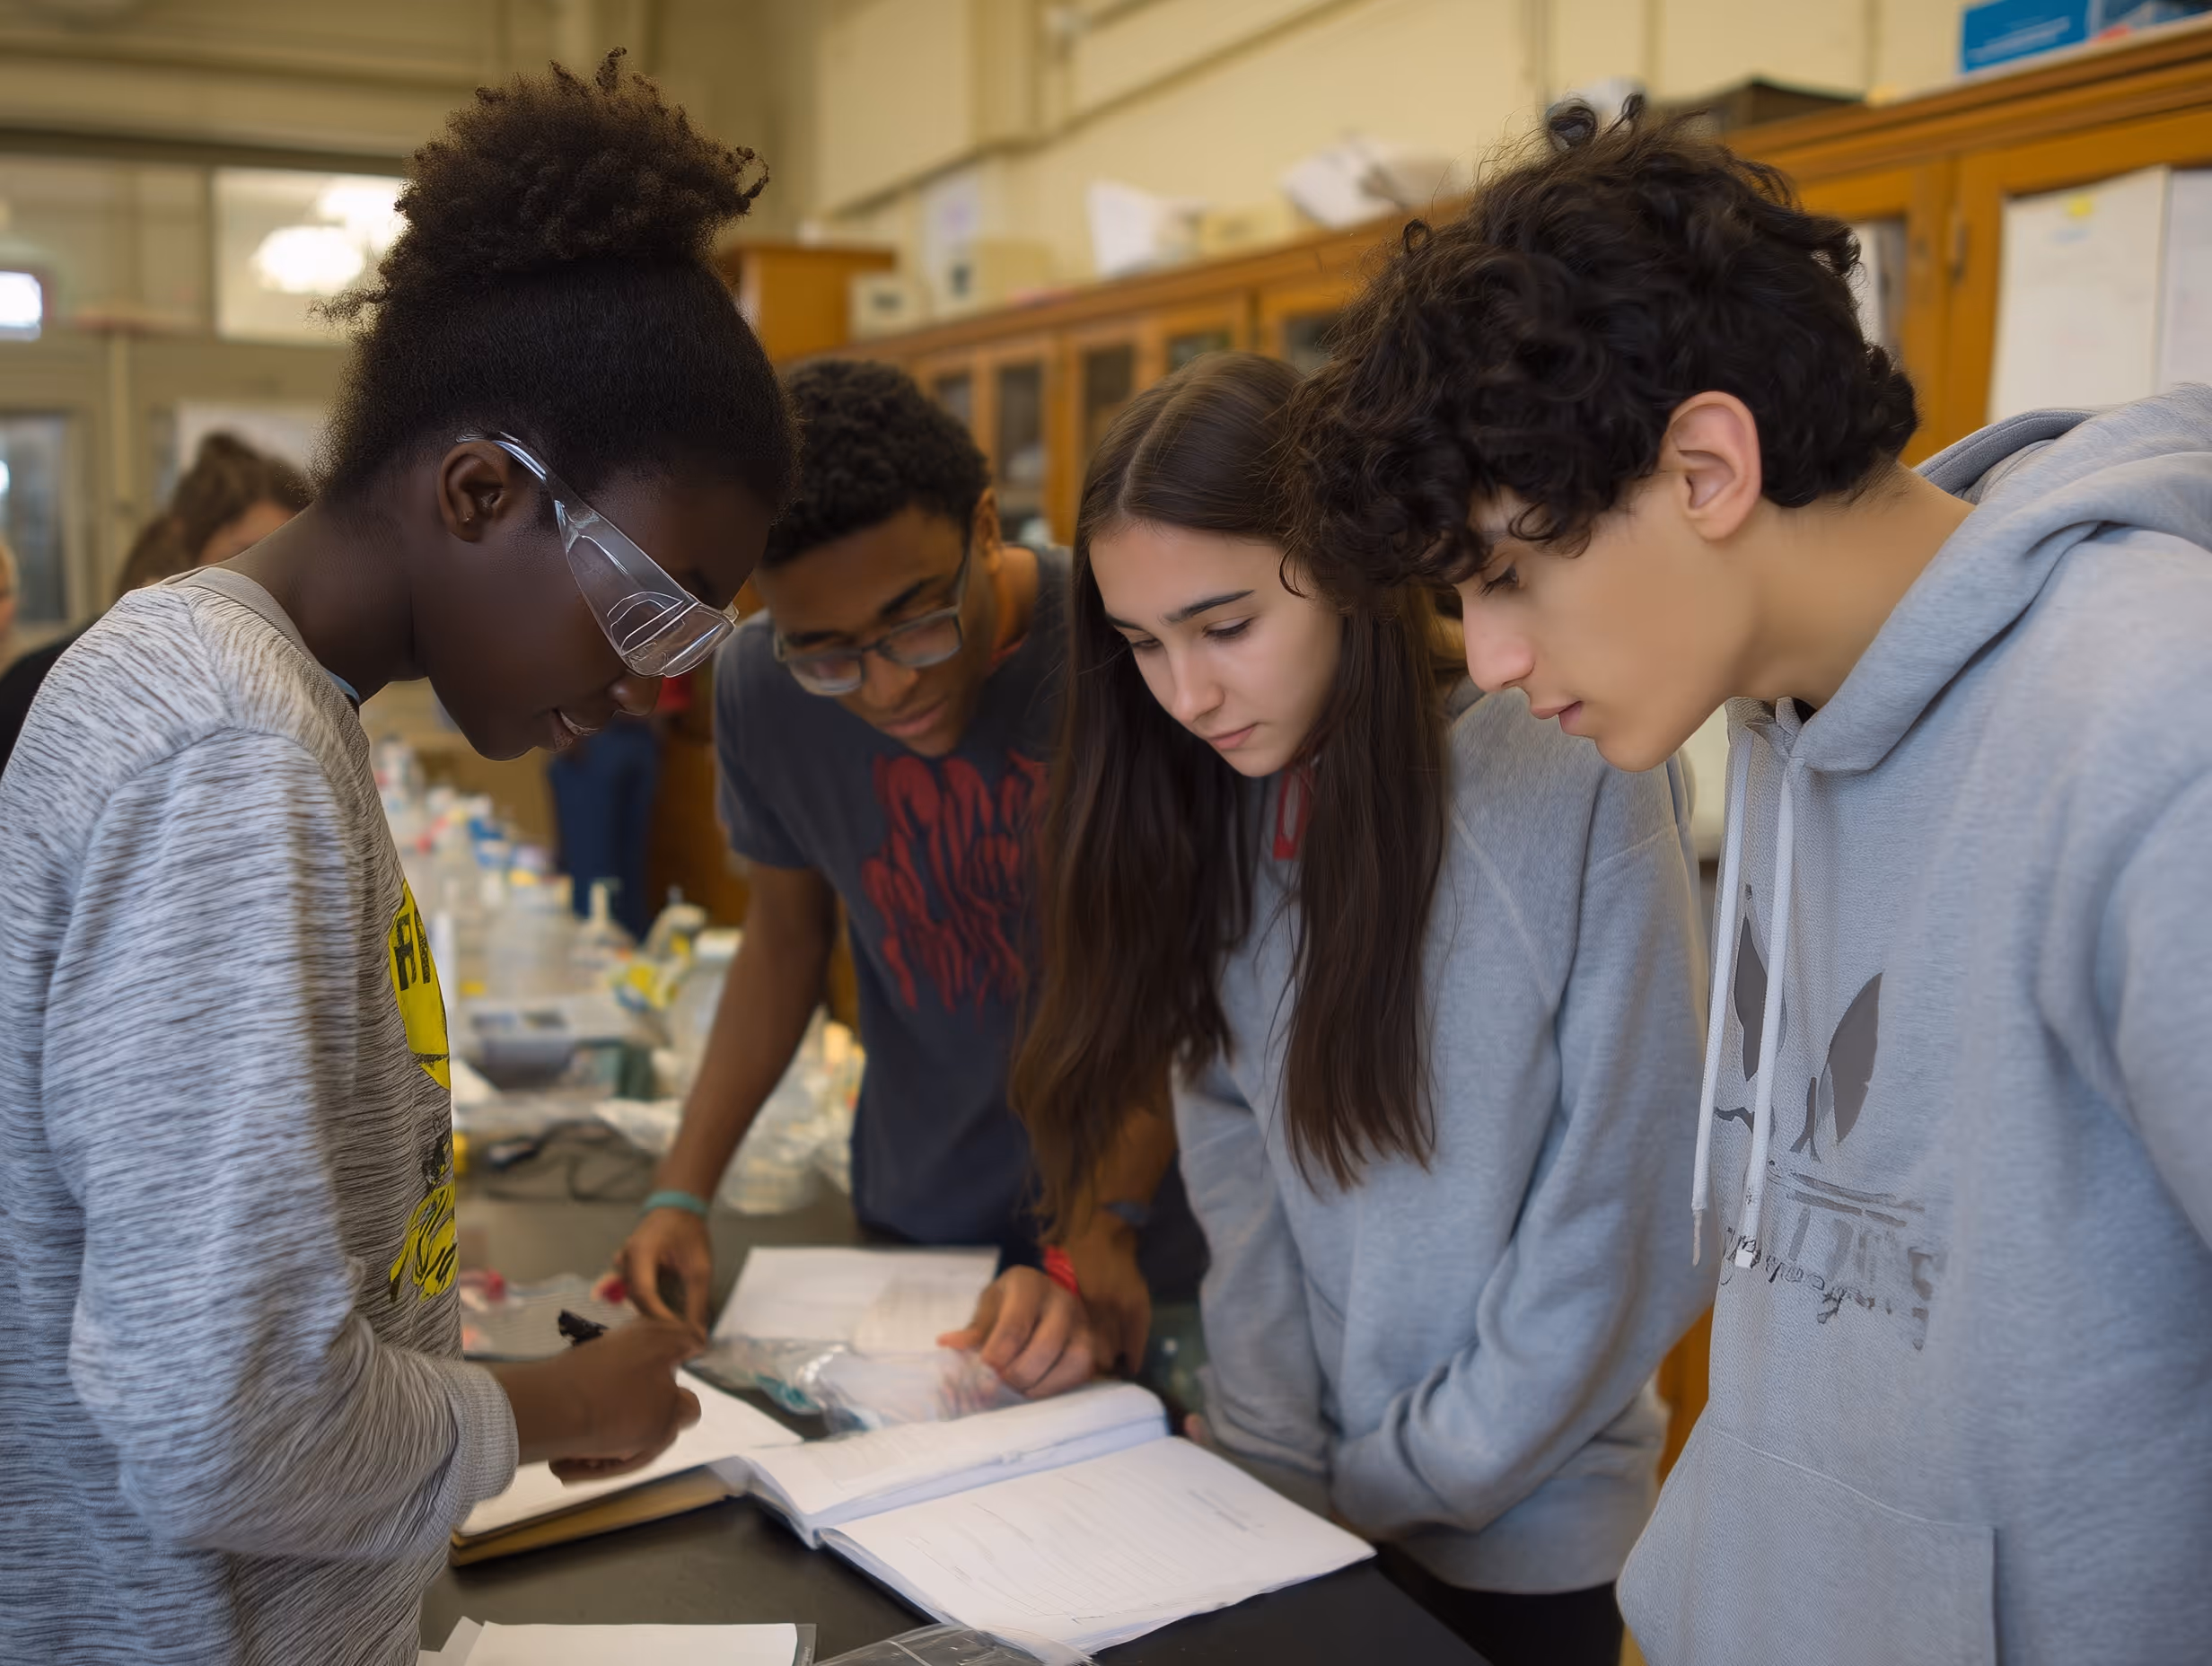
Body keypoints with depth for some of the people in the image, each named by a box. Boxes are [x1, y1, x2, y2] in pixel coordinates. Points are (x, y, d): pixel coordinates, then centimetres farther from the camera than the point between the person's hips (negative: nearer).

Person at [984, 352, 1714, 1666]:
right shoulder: (1211, 815, -4)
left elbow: (1633, 1216, -15)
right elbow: (1234, 1168, -4)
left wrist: (1402, 1481, -11)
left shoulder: (1582, 785, -19)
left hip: (1524, 1531, -4)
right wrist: (1278, 1468, -11)